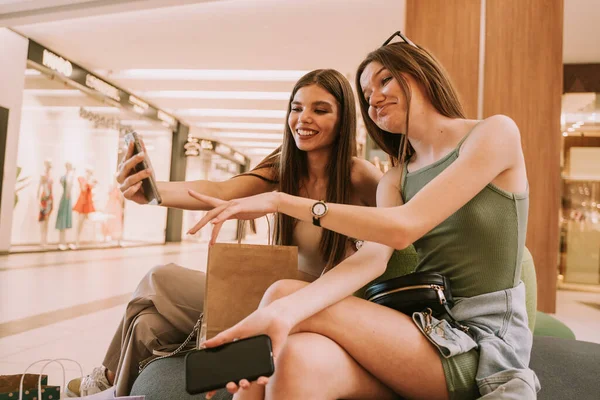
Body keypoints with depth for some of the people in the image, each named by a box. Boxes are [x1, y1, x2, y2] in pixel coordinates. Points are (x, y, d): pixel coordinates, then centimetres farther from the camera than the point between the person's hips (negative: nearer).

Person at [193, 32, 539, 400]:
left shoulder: (495, 132, -5)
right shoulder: (395, 180, 10)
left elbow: (404, 228, -18)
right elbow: (372, 257, -10)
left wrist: (280, 201, -17)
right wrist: (285, 311, -29)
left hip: (485, 340, -4)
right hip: (429, 327, 4)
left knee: (283, 291, -19)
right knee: (301, 359, -29)